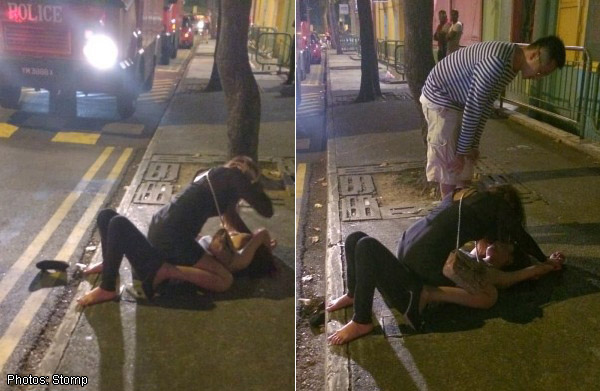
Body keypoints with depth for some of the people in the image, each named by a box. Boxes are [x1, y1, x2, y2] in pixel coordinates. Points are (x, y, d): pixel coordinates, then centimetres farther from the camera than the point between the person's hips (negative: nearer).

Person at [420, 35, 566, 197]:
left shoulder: (512, 65, 0)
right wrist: (461, 150, -19)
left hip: (457, 102, 10)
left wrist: (473, 144, 7)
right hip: (439, 98, -9)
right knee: (449, 164, -4)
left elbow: (485, 105, 6)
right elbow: (473, 108, -27)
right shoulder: (497, 62, -31)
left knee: (465, 164, 13)